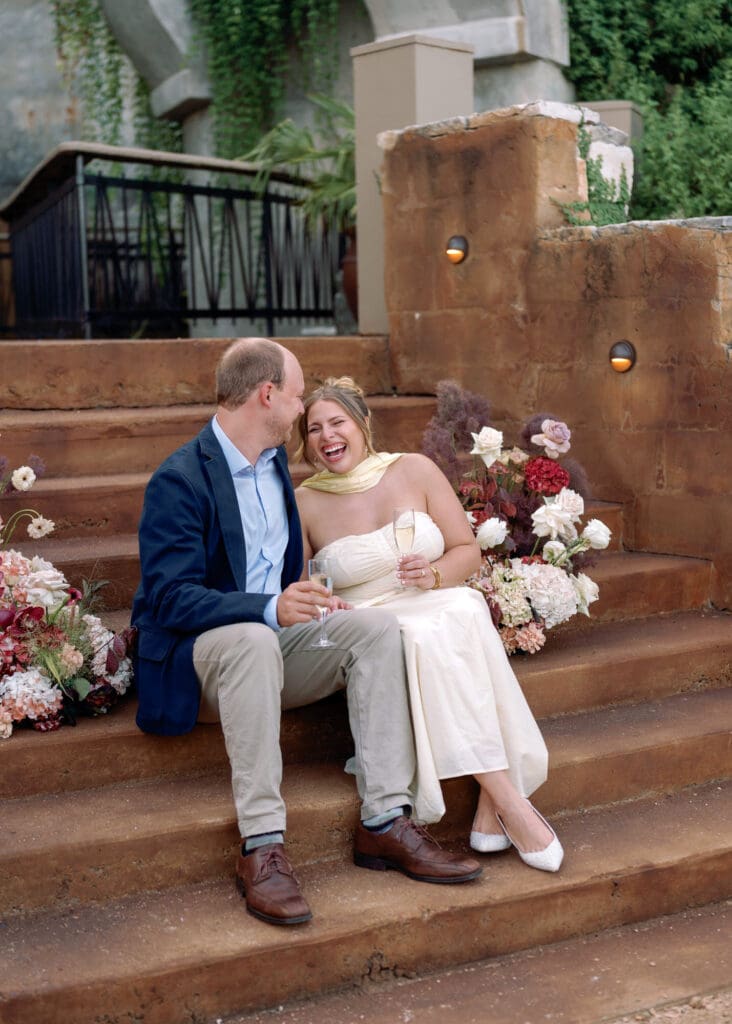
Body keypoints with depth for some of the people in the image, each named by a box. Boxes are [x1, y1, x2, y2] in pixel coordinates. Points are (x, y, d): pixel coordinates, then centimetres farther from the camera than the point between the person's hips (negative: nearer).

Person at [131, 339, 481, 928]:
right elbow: (170, 597, -23)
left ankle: (386, 820, -21)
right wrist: (269, 609, -37)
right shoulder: (179, 481, -14)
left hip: (275, 642, 7)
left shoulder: (274, 461, 13)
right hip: (194, 658, -7)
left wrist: (309, 603, 2)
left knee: (377, 626, -16)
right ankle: (261, 847, -37)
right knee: (253, 640, -39)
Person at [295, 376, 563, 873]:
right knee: (426, 639, -34)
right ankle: (509, 800, -34)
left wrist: (434, 574, -14)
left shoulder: (414, 470, 4)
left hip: (440, 605, 1)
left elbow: (469, 550, 6)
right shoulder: (304, 503, 2)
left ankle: (491, 806, -35)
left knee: (466, 614, -34)